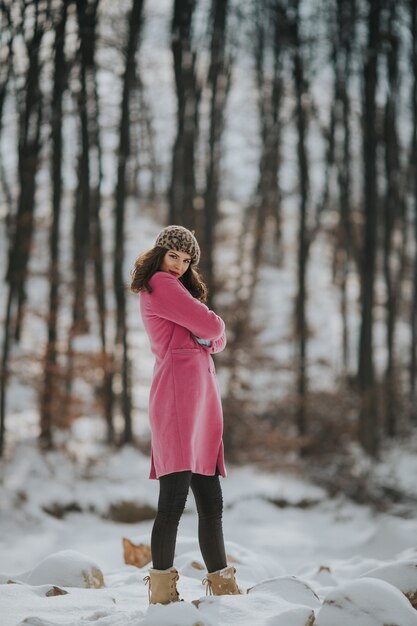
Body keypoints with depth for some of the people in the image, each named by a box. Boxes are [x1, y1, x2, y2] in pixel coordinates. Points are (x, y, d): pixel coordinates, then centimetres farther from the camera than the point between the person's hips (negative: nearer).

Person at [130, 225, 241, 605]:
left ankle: (222, 586, 11)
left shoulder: (180, 290, 29)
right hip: (178, 391, -10)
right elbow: (211, 326, -7)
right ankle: (162, 592, -15)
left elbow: (218, 341, 21)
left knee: (211, 502, 8)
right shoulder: (159, 284, 0)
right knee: (174, 498, -14)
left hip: (202, 397, 10)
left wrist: (210, 335, 0)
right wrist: (214, 327, 14)